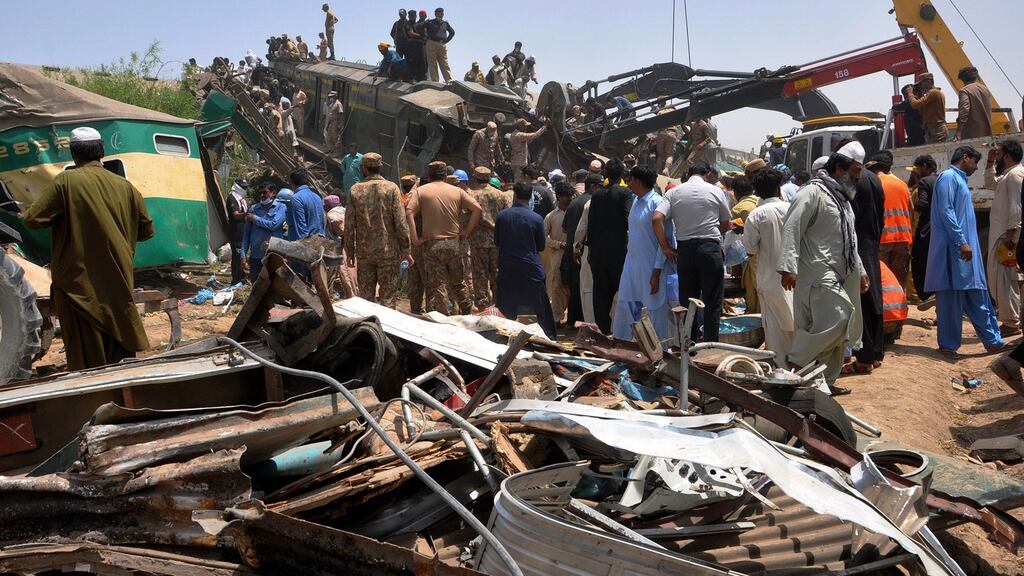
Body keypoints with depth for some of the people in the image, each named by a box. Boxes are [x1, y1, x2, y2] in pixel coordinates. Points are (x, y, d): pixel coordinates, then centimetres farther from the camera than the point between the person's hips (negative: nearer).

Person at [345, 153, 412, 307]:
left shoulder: (355, 190, -1)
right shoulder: (391, 188, -6)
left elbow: (350, 225, 0)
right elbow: (400, 223, -9)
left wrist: (350, 252, 9)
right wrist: (406, 250, -2)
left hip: (363, 252, 2)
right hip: (388, 251, -2)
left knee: (366, 296, 11)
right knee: (388, 296, 4)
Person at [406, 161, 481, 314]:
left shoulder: (421, 191, 0)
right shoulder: (457, 191, 5)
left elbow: (409, 213, -12)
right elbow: (477, 208, -1)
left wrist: (415, 238, -9)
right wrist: (467, 231, 4)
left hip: (432, 244, -2)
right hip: (454, 243, 2)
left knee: (436, 285, 3)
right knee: (458, 282, 18)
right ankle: (467, 313, 27)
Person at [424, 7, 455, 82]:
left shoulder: (445, 23, 15)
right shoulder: (430, 22, 5)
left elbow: (452, 32, 28)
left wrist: (447, 40, 14)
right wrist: (426, 38, 1)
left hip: (442, 45, 3)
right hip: (431, 44, -3)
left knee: (445, 64, -2)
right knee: (432, 64, -5)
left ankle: (449, 80, -6)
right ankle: (434, 81, -6)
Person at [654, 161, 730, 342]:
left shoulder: (674, 192, 4)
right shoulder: (715, 191, 3)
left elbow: (657, 219, -9)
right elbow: (725, 224, 10)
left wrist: (666, 248, -3)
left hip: (684, 248, 2)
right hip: (710, 247, -2)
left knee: (687, 300, 11)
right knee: (712, 300, 5)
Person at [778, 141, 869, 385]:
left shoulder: (842, 197, 22)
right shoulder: (813, 193, -9)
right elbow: (791, 228, -18)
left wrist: (860, 271, 28)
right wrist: (788, 267, -26)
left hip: (840, 276, 10)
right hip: (818, 275, -10)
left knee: (839, 328, 9)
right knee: (834, 320, -20)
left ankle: (825, 382, 17)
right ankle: (793, 363, -7)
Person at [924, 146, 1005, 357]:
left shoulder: (960, 180, 22)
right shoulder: (948, 177, -7)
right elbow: (946, 211, -17)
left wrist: (967, 243, 16)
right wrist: (962, 242, -20)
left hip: (966, 249, 10)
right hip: (953, 249, -10)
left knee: (977, 297, 10)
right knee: (951, 296, -5)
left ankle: (993, 340, 13)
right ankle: (948, 344, 1)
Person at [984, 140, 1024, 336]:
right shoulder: (1007, 175, 18)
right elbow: (990, 183, 37)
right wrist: (990, 162, 24)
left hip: (1006, 236, -11)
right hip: (1000, 235, 11)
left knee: (1004, 279, -10)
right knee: (997, 278, 15)